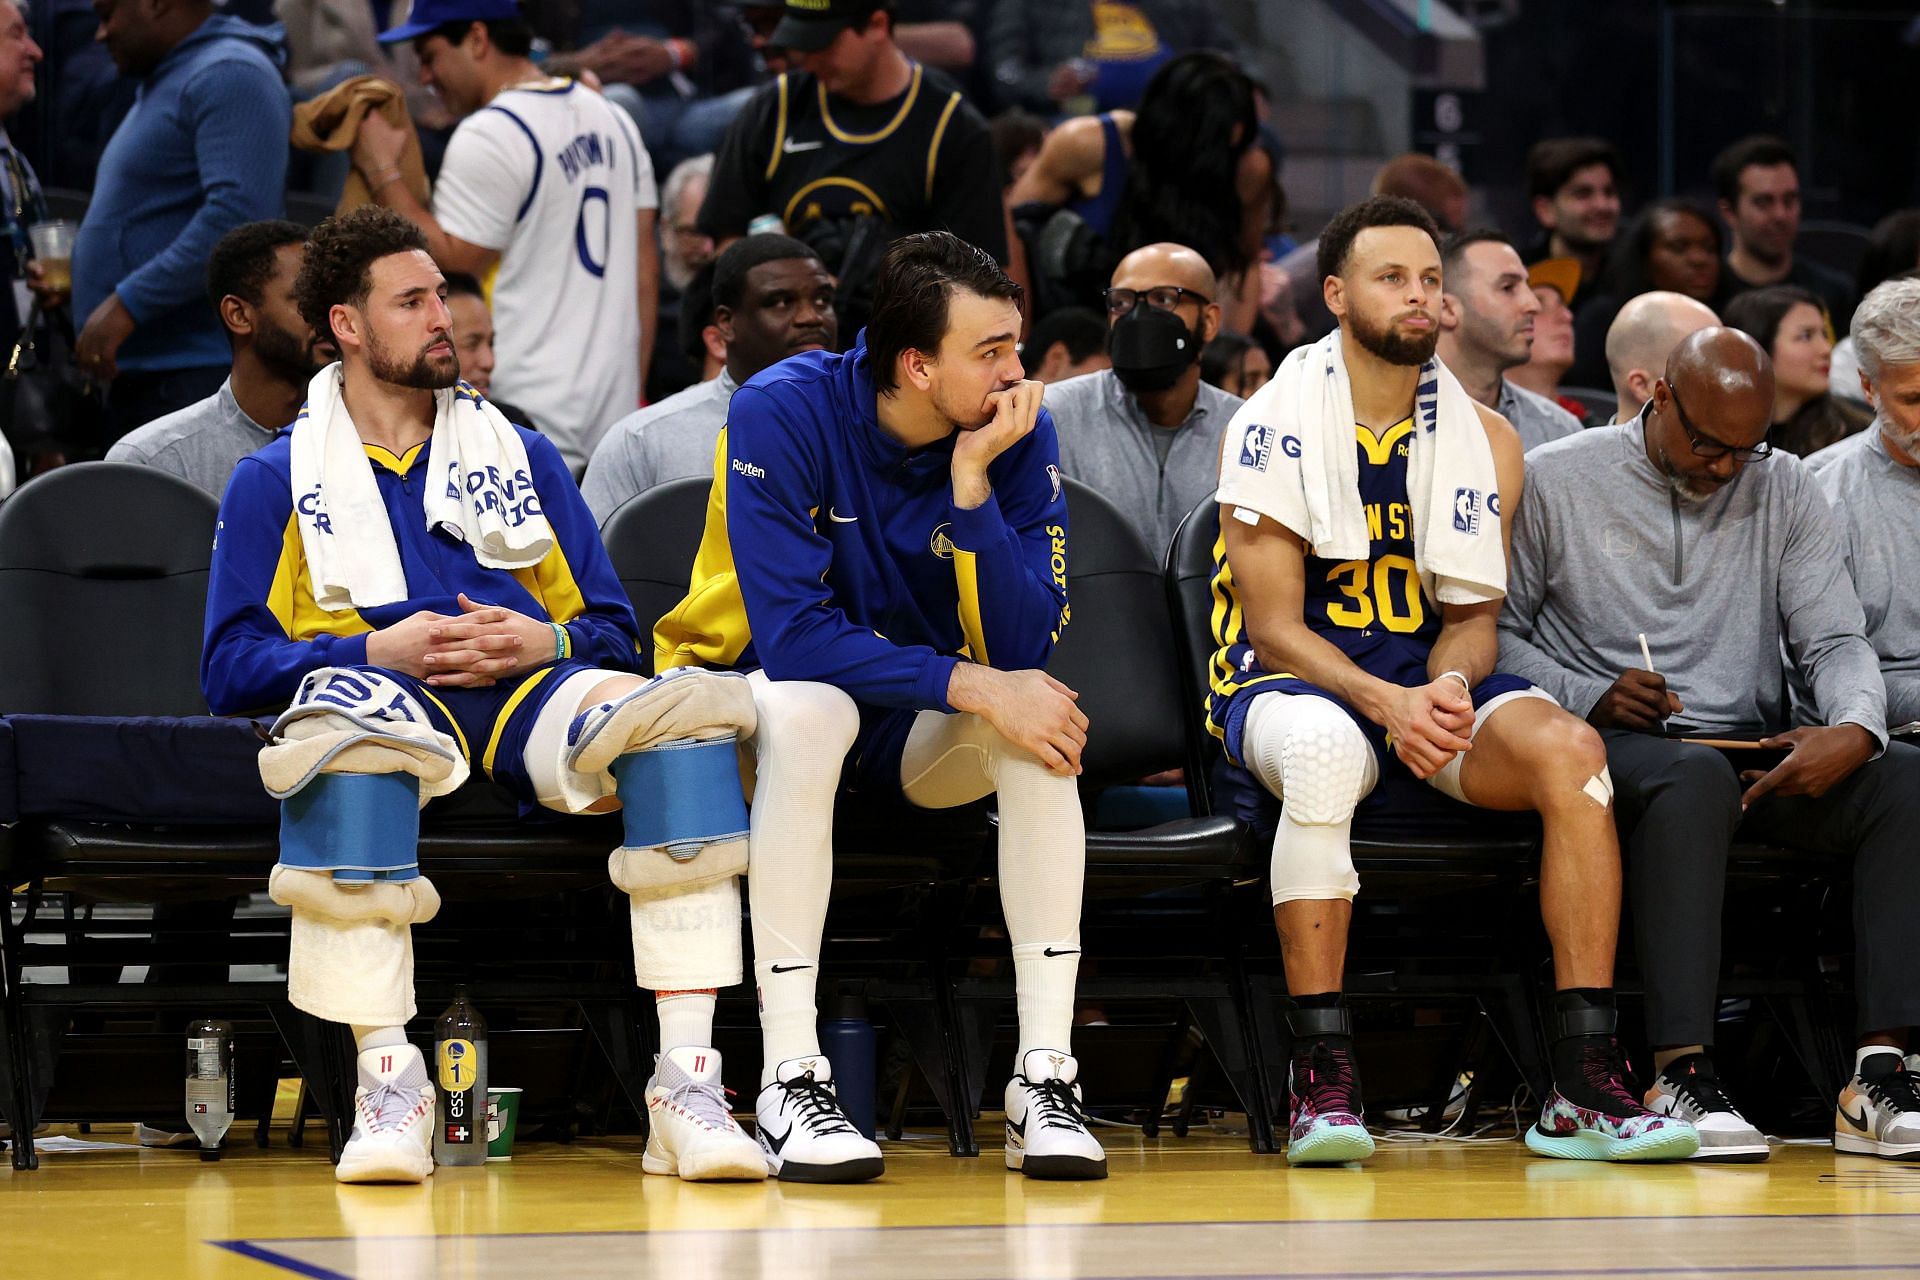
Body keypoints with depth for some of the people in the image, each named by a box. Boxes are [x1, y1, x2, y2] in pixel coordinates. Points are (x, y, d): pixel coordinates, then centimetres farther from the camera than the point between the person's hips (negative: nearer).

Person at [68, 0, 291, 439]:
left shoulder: (229, 76, -12)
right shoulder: (164, 83, 22)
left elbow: (239, 212, -24)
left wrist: (128, 303, -24)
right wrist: (75, 275, 16)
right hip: (139, 376, 11)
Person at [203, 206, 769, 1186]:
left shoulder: (523, 458, 28)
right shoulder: (275, 482, 19)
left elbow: (612, 629, 21)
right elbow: (231, 667, 7)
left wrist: (542, 642, -3)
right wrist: (378, 650, -8)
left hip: (529, 692, 3)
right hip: (381, 694, -2)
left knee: (687, 712, -31)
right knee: (341, 734, -42)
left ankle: (685, 1089, -36)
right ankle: (388, 1085, -38)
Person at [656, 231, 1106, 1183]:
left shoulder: (1017, 435, -12)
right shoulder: (780, 413, -22)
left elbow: (1025, 647, -20)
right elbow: (791, 635, -29)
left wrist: (972, 483, -30)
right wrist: (973, 686, -35)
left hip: (917, 734, 3)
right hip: (755, 692, -3)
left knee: (1039, 717, -27)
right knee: (808, 706, -37)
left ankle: (1043, 1077, -27)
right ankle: (789, 1084, -37)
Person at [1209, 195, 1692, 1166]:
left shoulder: (1483, 440, 9)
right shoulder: (1272, 426, -4)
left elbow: (1473, 613, 9)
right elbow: (1274, 627, -9)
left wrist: (1449, 686, -16)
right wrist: (1384, 703, -25)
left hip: (1430, 689, 4)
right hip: (1288, 685, -4)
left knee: (1567, 746, -27)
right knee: (1324, 748, -41)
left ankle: (1583, 1084, -27)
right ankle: (1321, 1081, -35)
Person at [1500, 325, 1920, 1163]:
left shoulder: (1786, 491, 13)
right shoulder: (1554, 482, 3)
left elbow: (1833, 640, 7)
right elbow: (1495, 634, 4)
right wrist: (1588, 697, -14)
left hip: (1755, 755, 4)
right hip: (1610, 749, -4)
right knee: (1696, 778, -40)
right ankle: (1682, 1075, -44)